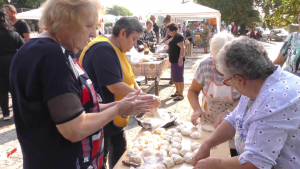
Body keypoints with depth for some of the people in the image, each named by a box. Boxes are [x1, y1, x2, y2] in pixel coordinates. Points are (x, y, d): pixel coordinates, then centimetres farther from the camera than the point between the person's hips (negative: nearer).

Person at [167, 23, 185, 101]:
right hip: (174, 60, 10)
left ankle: (181, 95, 3)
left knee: (179, 77, -4)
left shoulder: (178, 37, -16)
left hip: (178, 61, -10)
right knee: (174, 77, 16)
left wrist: (181, 58, -31)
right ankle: (177, 92, 28)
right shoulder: (175, 37, 14)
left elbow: (182, 48, -24)